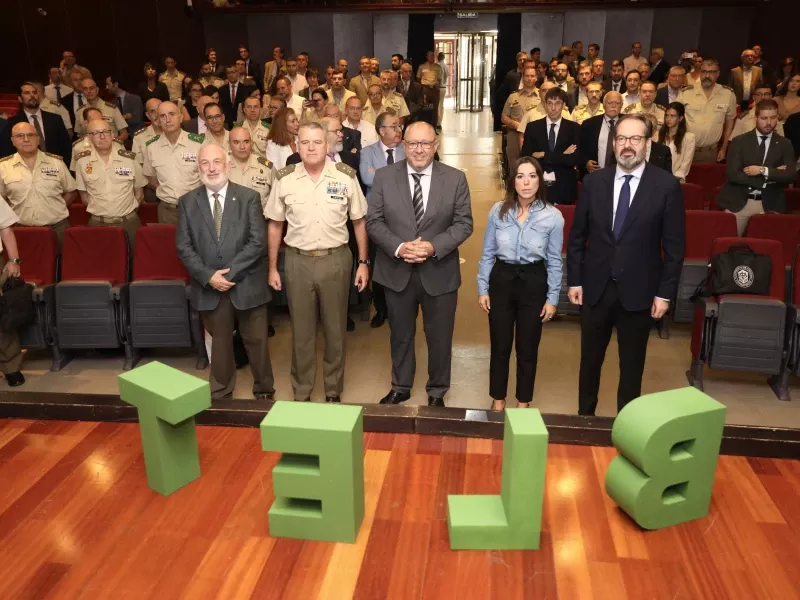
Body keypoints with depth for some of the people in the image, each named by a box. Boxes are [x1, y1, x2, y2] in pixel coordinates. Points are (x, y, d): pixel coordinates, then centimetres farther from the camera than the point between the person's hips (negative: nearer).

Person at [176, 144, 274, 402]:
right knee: (219, 343, 14)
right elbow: (184, 247, 0)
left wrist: (230, 273, -16)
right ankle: (220, 395, 31)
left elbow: (258, 242, -10)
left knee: (257, 341, 10)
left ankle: (264, 390, 30)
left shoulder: (249, 197, -2)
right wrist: (208, 276, -14)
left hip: (246, 284, -1)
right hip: (209, 288, 1)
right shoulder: (187, 202, 4)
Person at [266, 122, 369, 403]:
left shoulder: (346, 176, -4)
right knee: (301, 330, 12)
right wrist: (272, 267, 5)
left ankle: (334, 390, 31)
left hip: (336, 259, 0)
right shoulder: (284, 179, -2)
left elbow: (359, 221, 3)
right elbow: (275, 225, 5)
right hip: (297, 261, 1)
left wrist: (363, 262, 1)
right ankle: (301, 392, 29)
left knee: (335, 329, 12)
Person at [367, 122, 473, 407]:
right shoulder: (384, 176, -3)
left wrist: (434, 247, -20)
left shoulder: (455, 179, -4)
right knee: (400, 335, 18)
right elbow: (373, 221, -4)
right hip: (397, 271, 1)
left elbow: (464, 223, -5)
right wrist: (398, 248, -19)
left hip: (439, 272, 0)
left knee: (439, 337, 12)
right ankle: (400, 387, 38)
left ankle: (437, 392, 34)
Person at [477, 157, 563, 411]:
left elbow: (554, 261, -2)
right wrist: (482, 288, 1)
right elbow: (487, 253, 2)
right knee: (500, 346, 11)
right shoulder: (498, 210, -5)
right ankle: (498, 399, 30)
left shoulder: (553, 216, -9)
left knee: (527, 348, 12)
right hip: (501, 280, 1)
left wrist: (552, 298, -2)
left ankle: (523, 402, 31)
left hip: (533, 284, -1)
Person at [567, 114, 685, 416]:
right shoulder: (594, 182, 0)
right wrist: (574, 280, 1)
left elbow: (674, 246, -5)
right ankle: (585, 415, 33)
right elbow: (577, 236, 4)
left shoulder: (667, 185, -7)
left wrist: (665, 292, -7)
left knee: (631, 365, 12)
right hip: (595, 287, 2)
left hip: (638, 291, -2)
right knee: (590, 359, 15)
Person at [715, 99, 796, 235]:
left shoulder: (785, 144, 8)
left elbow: (791, 176, -4)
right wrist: (768, 178, -11)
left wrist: (763, 170, -15)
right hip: (738, 202, -1)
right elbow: (732, 174, -11)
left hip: (769, 205, 1)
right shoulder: (739, 141, 1)